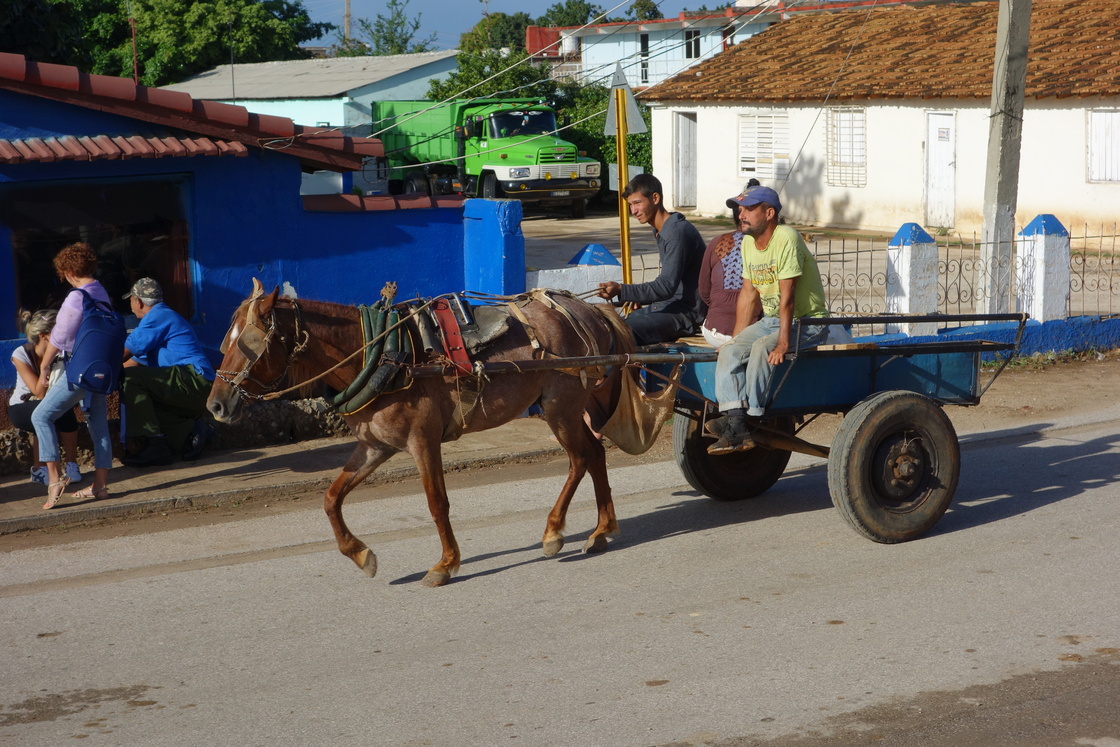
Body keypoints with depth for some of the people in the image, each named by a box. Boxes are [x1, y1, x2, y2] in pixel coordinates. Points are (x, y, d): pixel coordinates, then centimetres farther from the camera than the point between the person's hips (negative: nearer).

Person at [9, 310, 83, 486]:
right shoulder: (21, 355, -21)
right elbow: (40, 393, -28)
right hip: (21, 409, -2)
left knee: (66, 412, -32)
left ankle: (71, 464, -15)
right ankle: (38, 468, -18)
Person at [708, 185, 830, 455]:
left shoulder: (786, 239, -20)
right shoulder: (748, 243, 5)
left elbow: (787, 296, -25)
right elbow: (748, 294, 9)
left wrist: (783, 343, -30)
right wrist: (736, 339, 4)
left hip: (808, 321, -8)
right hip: (770, 319, 8)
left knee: (762, 348, -32)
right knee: (729, 352, -14)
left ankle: (751, 417, -21)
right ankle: (736, 425, -26)